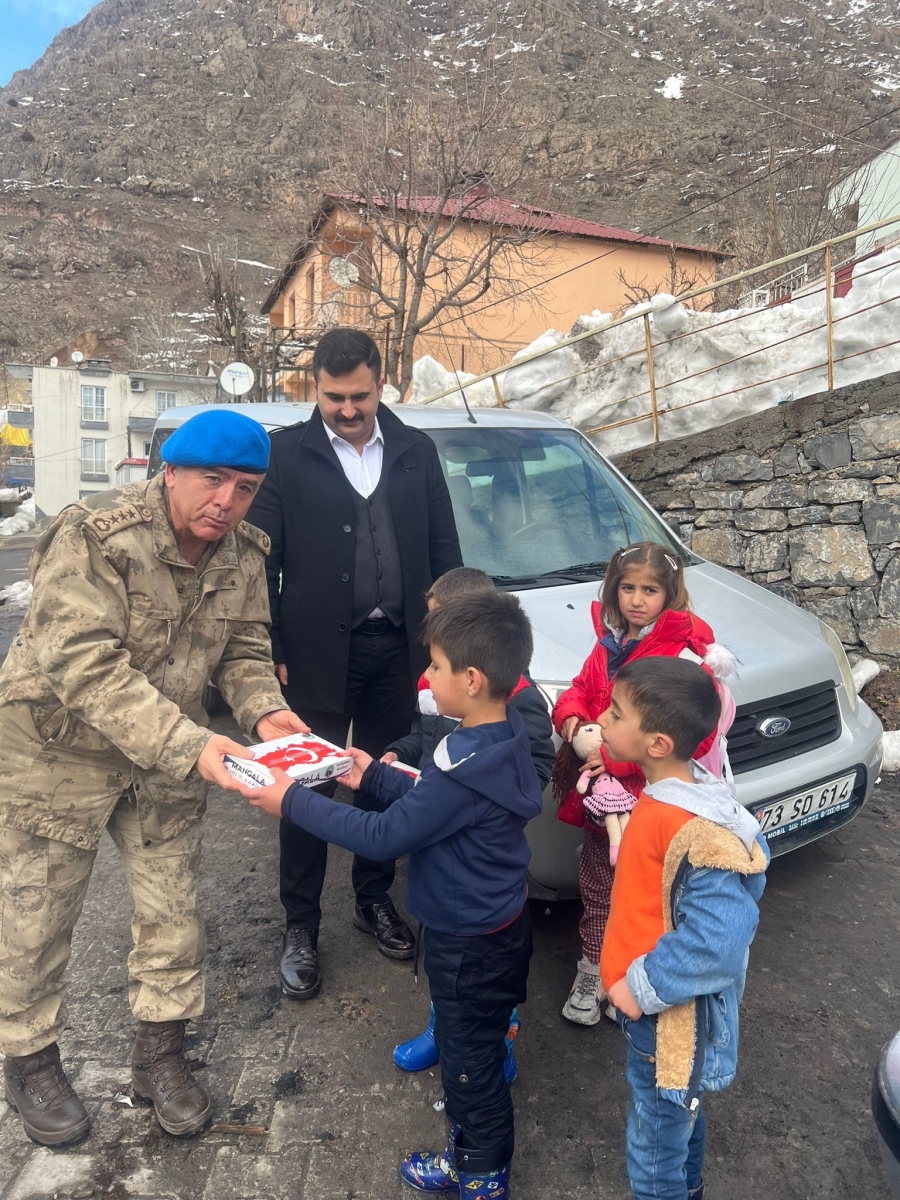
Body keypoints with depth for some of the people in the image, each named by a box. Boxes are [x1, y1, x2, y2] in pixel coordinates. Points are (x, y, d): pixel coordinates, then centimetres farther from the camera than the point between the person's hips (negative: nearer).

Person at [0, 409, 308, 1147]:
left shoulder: (245, 555, -7)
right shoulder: (95, 538, -26)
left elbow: (244, 650, 1)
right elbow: (85, 667, -32)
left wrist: (263, 711, -21)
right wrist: (191, 746, -40)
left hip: (168, 755, 5)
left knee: (172, 908, 11)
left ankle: (160, 1053, 34)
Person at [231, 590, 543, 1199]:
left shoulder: (466, 766, -34)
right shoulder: (501, 739, -4)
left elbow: (384, 838, -27)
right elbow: (433, 804, 9)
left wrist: (293, 801, -21)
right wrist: (374, 774, 10)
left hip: (470, 944, -9)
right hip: (497, 924, 9)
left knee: (471, 1061, 14)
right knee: (472, 1048, 27)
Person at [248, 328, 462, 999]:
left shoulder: (416, 451, 6)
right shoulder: (287, 453, -3)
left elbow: (443, 550, 8)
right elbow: (262, 560, -4)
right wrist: (273, 654, -7)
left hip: (395, 650, 3)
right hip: (317, 653, -3)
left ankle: (375, 901, 38)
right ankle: (301, 928, 26)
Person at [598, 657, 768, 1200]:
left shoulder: (694, 834, -32)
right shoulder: (667, 793, -3)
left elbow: (717, 942, -36)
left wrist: (642, 987, -25)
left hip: (667, 1022, -9)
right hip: (653, 1004, 9)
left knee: (655, 1155, 12)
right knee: (679, 1118, 30)